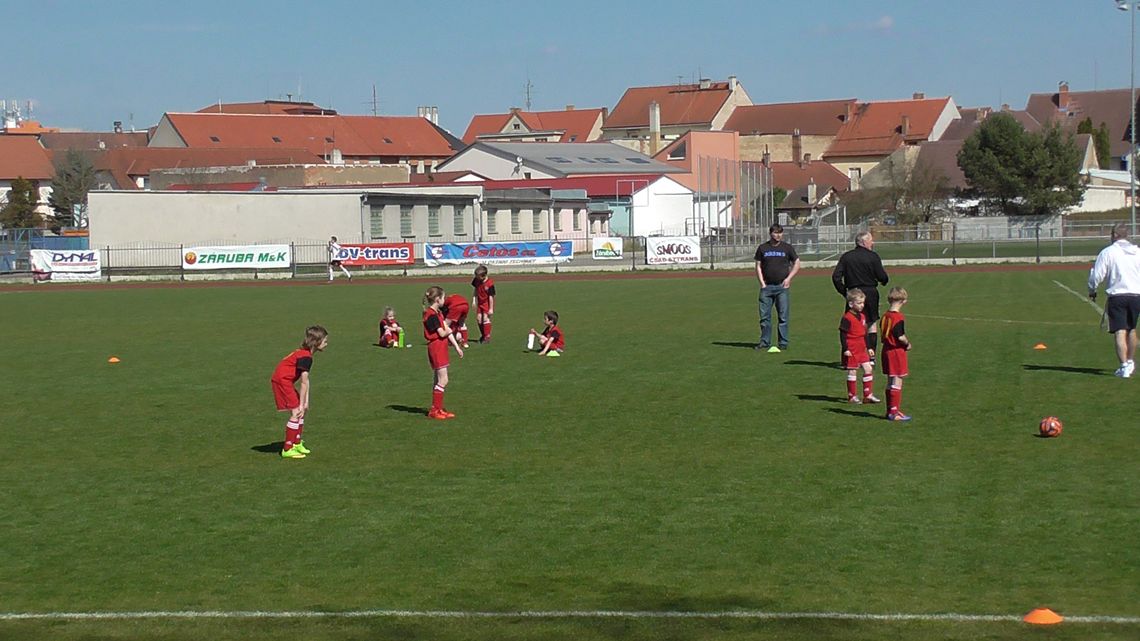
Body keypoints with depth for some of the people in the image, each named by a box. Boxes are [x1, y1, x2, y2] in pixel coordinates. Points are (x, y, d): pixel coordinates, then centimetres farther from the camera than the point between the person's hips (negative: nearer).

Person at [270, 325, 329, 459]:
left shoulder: (303, 352, 12)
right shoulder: (306, 357, -20)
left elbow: (305, 381, 11)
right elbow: (304, 383, -19)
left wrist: (305, 402, 9)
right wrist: (301, 404, -15)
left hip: (284, 380, 10)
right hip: (282, 381, -10)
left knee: (302, 410, 15)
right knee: (296, 412, -10)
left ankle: (297, 444, 25)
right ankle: (287, 449, -6)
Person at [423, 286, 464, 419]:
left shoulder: (437, 313, 14)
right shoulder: (431, 315, -17)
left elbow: (447, 330, 13)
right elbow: (442, 333, -19)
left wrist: (457, 347, 11)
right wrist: (448, 331, 4)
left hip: (441, 348, 10)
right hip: (436, 348, -10)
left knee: (439, 380, 12)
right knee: (442, 380, -9)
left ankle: (438, 409, 17)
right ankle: (434, 410, -4)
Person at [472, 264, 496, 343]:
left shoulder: (489, 284, -24)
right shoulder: (476, 280, -6)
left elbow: (491, 297, -20)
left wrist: (491, 308, -17)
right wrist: (474, 299, 3)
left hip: (487, 303, -6)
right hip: (480, 302, 6)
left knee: (486, 318, -13)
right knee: (479, 319, 5)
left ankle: (487, 337, -5)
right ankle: (483, 335, 22)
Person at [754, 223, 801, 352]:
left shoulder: (787, 248, 7)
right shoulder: (762, 248, 9)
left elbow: (797, 264, 10)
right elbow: (758, 266, 11)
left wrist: (789, 278, -3)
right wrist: (762, 283, 0)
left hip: (782, 286, -1)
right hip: (767, 286, 1)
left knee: (783, 316, -2)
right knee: (764, 316, 1)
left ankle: (783, 343, 3)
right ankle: (765, 342, 9)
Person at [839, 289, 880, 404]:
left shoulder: (862, 317, 11)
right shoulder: (847, 318, -14)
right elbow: (842, 335, -14)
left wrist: (868, 347, 19)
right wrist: (845, 349, -18)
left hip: (862, 349, 8)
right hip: (851, 350, -8)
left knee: (868, 369, 3)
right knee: (852, 372, 0)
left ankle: (868, 395, 9)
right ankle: (852, 396, 10)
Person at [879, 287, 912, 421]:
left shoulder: (884, 317, 7)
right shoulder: (899, 317, -17)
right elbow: (901, 337, -23)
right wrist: (907, 344, -3)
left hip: (886, 350, 8)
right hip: (897, 351, -8)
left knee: (890, 383, 15)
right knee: (897, 382, -3)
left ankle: (890, 410, 22)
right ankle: (894, 412, -2)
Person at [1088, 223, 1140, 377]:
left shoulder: (1107, 252, -5)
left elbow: (1097, 274, -4)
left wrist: (1092, 290, 12)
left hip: (1117, 296, -4)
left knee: (1120, 332, -5)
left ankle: (1124, 366, -15)